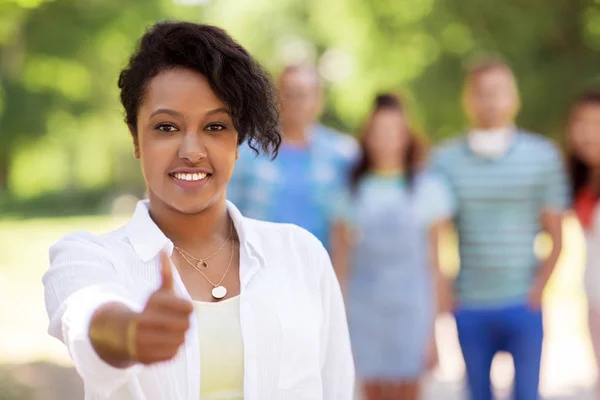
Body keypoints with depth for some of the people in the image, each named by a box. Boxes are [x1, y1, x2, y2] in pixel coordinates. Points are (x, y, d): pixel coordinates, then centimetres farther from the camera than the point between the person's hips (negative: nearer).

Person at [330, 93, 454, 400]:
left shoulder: (426, 189, 2)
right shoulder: (352, 191, 5)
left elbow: (434, 263, 2)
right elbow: (340, 262, 7)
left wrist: (433, 327, -1)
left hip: (410, 305, -1)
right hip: (364, 304, 1)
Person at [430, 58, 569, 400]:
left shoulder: (543, 156, 2)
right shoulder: (446, 160, 3)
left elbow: (556, 237, 3)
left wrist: (538, 288, -7)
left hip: (523, 305, -1)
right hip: (469, 306, 1)